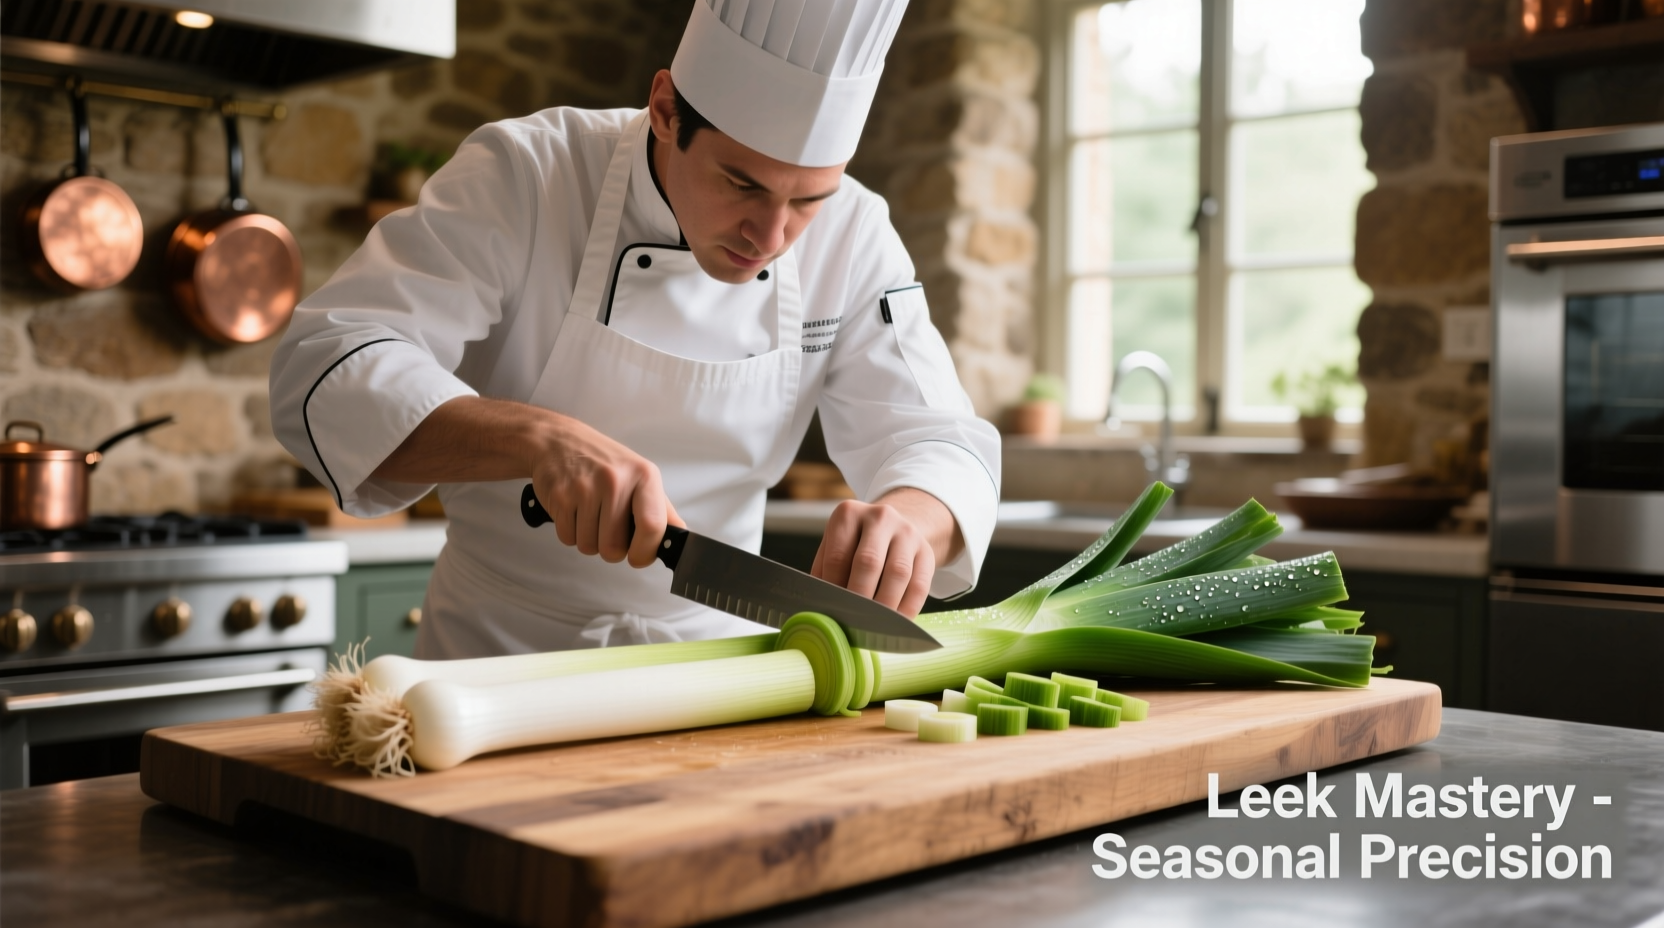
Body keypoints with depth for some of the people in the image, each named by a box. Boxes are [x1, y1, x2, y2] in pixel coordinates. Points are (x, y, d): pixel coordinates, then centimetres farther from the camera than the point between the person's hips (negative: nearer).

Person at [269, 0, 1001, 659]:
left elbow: (939, 442, -7)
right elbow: (324, 374, -21)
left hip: (715, 653, 3)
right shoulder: (524, 176, -14)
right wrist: (537, 437, -37)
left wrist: (912, 519, -31)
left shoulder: (852, 236, -5)